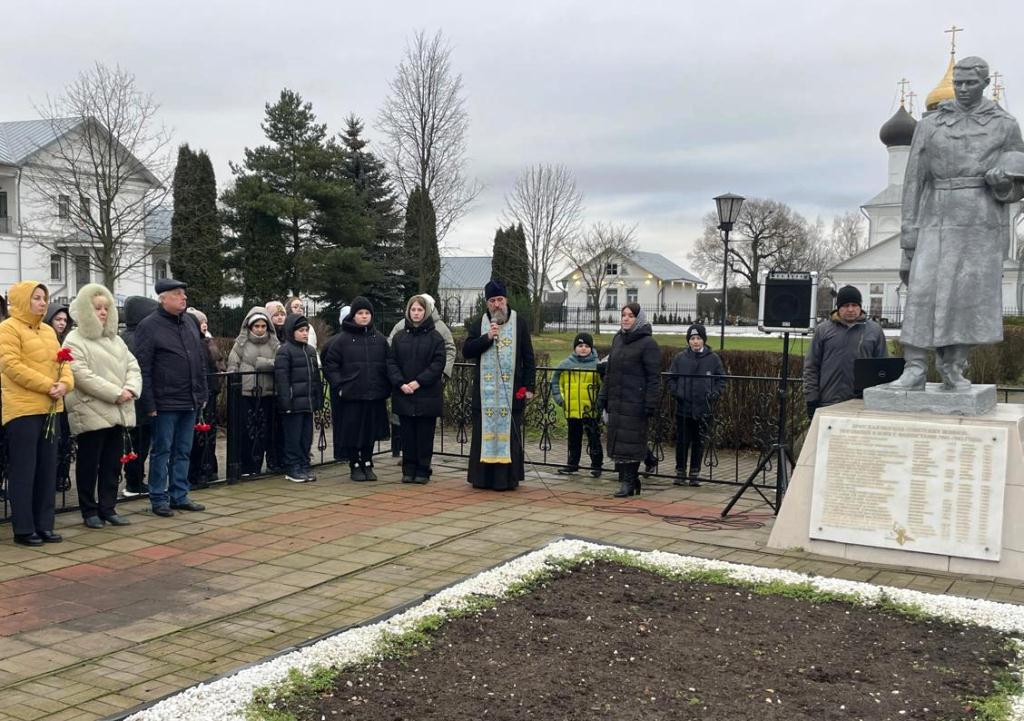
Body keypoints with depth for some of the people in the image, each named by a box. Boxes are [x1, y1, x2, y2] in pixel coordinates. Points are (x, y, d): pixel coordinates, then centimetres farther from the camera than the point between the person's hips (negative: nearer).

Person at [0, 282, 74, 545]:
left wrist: (64, 383, -8)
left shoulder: (48, 331, 17)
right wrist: (47, 385, -19)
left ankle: (44, 525, 18)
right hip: (22, 410, -8)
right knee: (23, 471, -2)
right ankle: (24, 529, 5)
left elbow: (62, 363, 14)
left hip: (49, 409, 8)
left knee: (47, 470, 10)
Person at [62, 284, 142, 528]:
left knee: (113, 463, 9)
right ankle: (89, 511, 12)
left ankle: (108, 508, 17)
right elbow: (82, 375, -16)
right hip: (91, 413, -6)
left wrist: (130, 389, -9)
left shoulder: (115, 340, 17)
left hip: (118, 412, 6)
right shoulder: (74, 341, -5)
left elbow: (133, 366, 12)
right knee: (89, 464, 2)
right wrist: (115, 393, -18)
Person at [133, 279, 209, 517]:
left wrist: (203, 394, 14)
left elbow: (201, 361, 18)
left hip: (191, 401, 6)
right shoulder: (149, 326, -8)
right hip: (166, 402, -6)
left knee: (183, 451, 12)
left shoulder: (190, 322, 13)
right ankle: (159, 499, 11)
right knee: (162, 451, 2)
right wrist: (148, 403, -15)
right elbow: (143, 368, -12)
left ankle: (179, 495, 21)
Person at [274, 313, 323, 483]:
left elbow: (316, 377, 20)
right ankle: (292, 468, 6)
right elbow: (281, 378, -12)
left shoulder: (311, 351, 17)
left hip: (308, 402, 7)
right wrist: (286, 401, -17)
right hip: (294, 403, -7)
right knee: (293, 437, -1)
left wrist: (318, 399, 15)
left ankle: (304, 465, 19)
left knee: (307, 436, 11)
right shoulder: (284, 351, -7)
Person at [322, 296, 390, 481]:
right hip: (351, 396, -3)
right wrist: (339, 386, -7)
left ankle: (367, 464, 22)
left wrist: (386, 388, 4)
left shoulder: (380, 339, 9)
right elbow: (329, 364, 1)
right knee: (353, 432, 2)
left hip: (375, 396, 3)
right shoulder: (343, 339, 1)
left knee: (371, 431, 9)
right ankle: (355, 466, 16)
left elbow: (387, 365, 13)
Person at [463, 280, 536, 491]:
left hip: (511, 390, -1)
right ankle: (482, 477, 9)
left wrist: (529, 386, -2)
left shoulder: (519, 323, 5)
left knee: (509, 432, -1)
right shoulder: (479, 324, 10)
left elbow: (528, 358, 4)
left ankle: (508, 477, 5)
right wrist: (487, 337, -11)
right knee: (484, 432, 2)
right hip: (485, 391, 2)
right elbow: (466, 351, 1)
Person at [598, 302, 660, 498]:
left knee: (631, 442, -4)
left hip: (635, 402, -7)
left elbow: (653, 377, -10)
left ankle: (628, 482, 4)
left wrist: (650, 404, -16)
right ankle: (627, 480, 16)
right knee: (616, 441, 8)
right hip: (616, 400, 7)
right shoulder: (618, 339, 14)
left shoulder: (648, 344, -7)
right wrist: (603, 396, 14)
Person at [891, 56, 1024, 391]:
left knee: (971, 294, -3)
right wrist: (909, 230, -1)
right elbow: (914, 180, 5)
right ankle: (914, 370, -11)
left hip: (984, 221, 0)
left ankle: (953, 370, 6)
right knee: (922, 290, -12)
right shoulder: (930, 125, 8)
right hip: (939, 219, 0)